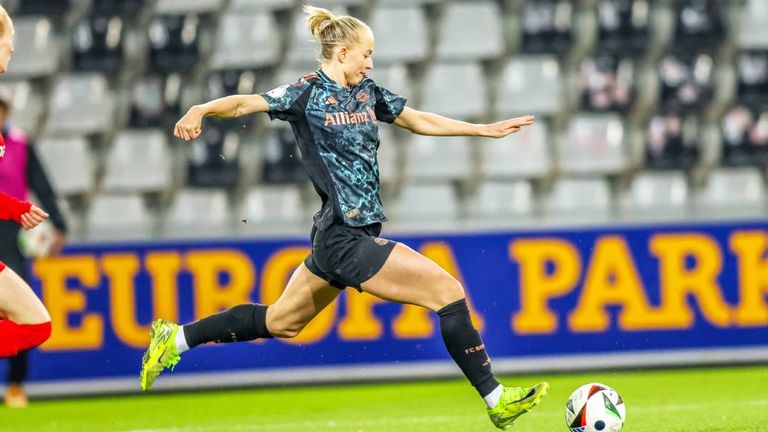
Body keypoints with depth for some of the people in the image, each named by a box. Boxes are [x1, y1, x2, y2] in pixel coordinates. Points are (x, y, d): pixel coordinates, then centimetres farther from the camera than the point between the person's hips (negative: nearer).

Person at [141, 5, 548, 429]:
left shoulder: (366, 93, 12)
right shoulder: (307, 94, -10)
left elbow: (419, 121, 22)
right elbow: (245, 103, -18)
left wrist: (485, 129, 21)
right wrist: (202, 109, -38)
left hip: (347, 235, 9)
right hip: (346, 239, -9)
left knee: (281, 321, 22)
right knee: (447, 290, -11)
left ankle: (176, 338, 31)